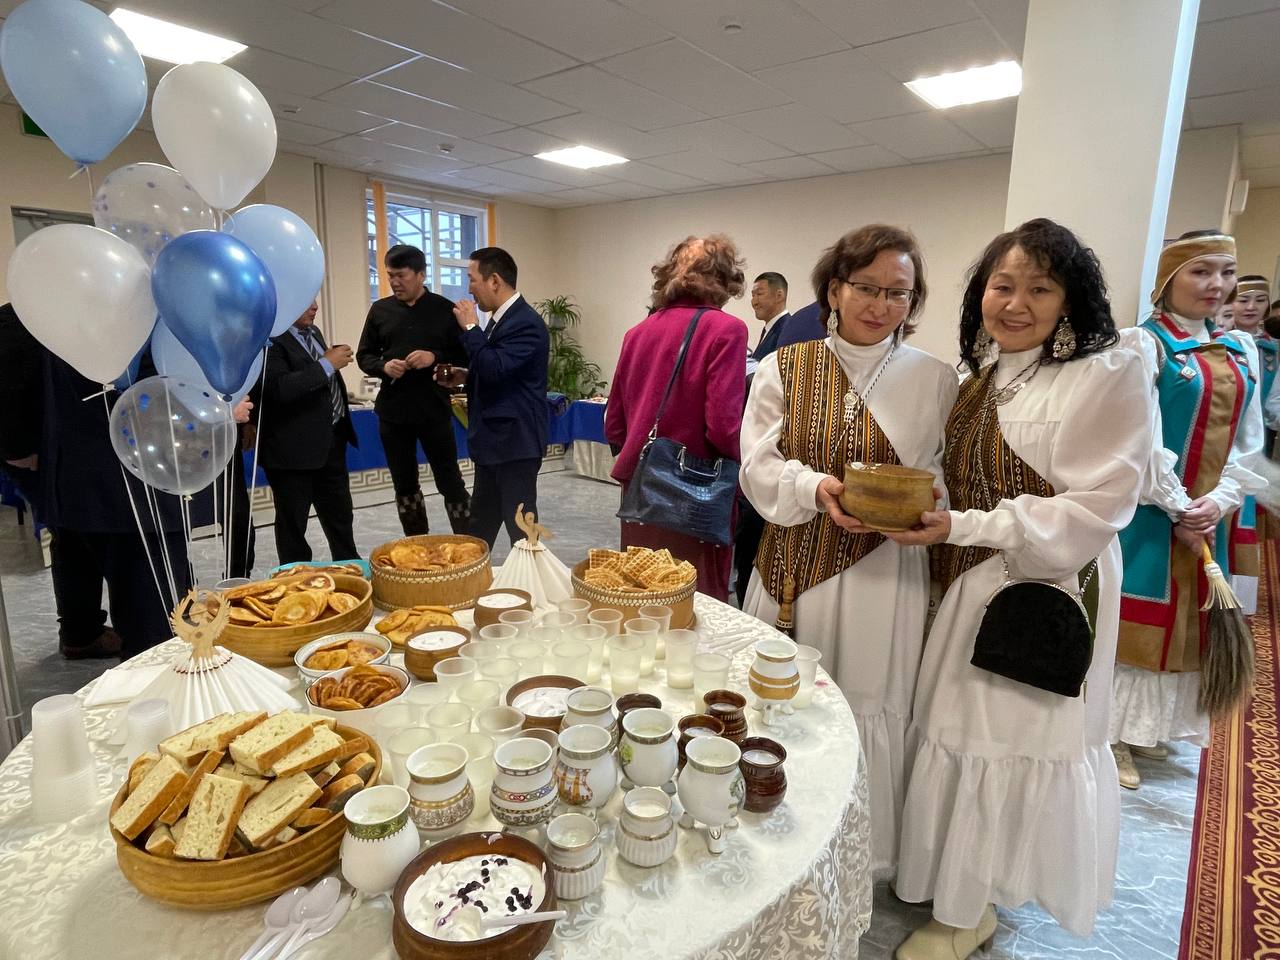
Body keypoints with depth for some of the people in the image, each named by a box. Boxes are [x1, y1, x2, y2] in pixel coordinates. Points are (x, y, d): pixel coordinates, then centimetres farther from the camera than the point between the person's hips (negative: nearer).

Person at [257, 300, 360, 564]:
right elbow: (280, 388, -30)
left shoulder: (312, 332, 13)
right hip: (295, 448, -8)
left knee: (340, 517, 19)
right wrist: (327, 364, -24)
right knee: (292, 524, 8)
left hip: (331, 441, 9)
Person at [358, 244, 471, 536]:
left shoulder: (444, 309, -1)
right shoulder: (380, 310, 7)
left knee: (450, 482, 1)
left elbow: (466, 356, 0)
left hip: (435, 411, -3)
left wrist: (436, 358, -17)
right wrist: (384, 366, -10)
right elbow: (364, 356, 11)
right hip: (393, 412, 4)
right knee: (405, 485, 12)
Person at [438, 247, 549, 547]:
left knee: (520, 526, 0)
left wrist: (470, 327, -17)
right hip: (493, 440, 10)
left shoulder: (526, 323, -17)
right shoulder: (501, 319, 13)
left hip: (516, 442, -10)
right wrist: (466, 377, 7)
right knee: (480, 524, 20)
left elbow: (497, 369, -28)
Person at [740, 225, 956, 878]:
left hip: (883, 574, -1)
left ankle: (863, 857, 33)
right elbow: (760, 467, -2)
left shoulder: (935, 381, 1)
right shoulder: (784, 368, 2)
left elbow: (943, 478, 4)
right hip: (794, 567, 1)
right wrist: (818, 489, -20)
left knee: (869, 704, 7)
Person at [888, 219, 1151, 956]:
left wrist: (961, 528, -23)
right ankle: (963, 891, 38)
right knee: (961, 730, 15)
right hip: (973, 587, 6)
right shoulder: (983, 377, 8)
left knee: (1011, 739, 6)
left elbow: (1092, 512, -18)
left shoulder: (1110, 377, -13)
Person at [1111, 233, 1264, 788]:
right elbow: (1142, 440, -15)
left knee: (1189, 618, 13)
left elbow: (1248, 440, 8)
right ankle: (1114, 731, 13)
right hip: (1150, 511, -6)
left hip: (1208, 514, 7)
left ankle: (1148, 725, 29)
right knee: (1138, 617, 0)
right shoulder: (1144, 342, -9)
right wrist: (1178, 509, -14)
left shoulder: (1241, 349, 10)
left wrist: (1220, 500, -7)